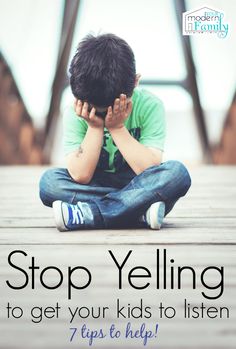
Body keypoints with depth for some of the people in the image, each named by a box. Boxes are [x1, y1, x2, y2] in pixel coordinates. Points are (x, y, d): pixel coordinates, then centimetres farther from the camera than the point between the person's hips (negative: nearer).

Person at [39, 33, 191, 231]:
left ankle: (85, 214, -28)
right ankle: (140, 213, -28)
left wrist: (117, 127, -25)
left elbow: (150, 171, -22)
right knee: (49, 181, -22)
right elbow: (80, 177, -18)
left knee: (178, 173, -32)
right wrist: (94, 128, -24)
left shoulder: (150, 106, -14)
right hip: (95, 188, 1)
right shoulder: (75, 113, -11)